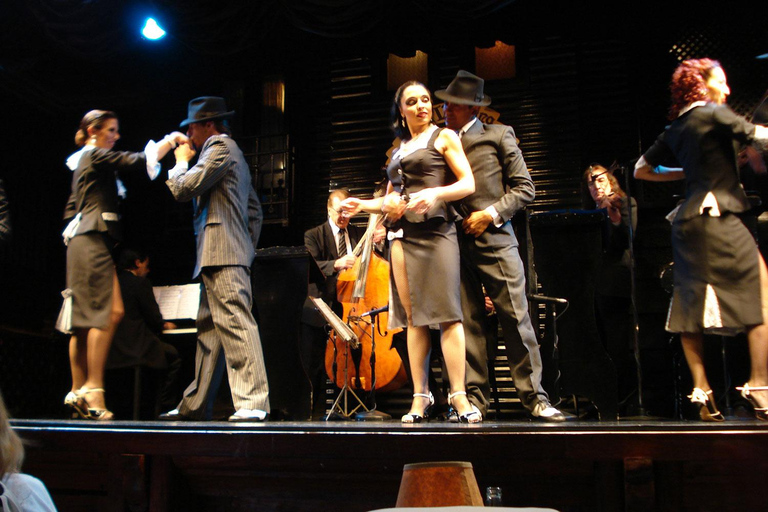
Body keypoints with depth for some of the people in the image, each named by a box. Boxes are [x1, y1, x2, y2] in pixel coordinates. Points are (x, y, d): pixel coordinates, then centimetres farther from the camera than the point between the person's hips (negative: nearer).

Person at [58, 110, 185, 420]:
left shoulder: (82, 162, 26)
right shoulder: (96, 156, -2)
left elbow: (71, 210, 27)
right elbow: (138, 161, -13)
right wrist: (170, 140, -2)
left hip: (81, 242, 10)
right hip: (94, 241, -10)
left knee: (84, 319, 6)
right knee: (109, 311, -16)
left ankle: (78, 392, 8)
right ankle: (93, 389, -19)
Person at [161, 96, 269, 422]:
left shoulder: (221, 146, -4)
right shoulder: (231, 153, 27)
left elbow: (183, 189, -11)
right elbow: (255, 210, 28)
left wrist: (181, 161, 7)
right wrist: (247, 247, 24)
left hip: (223, 256, -11)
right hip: (220, 258, 11)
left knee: (236, 323, -16)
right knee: (209, 330, 12)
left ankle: (252, 403, -18)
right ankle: (195, 405, 18)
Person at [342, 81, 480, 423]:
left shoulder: (444, 137, 8)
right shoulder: (399, 150, 23)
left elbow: (468, 184, -2)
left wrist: (435, 193, -18)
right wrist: (362, 205, 13)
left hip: (435, 230, -5)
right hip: (402, 234, 5)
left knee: (446, 312, -11)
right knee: (413, 317, 1)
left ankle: (459, 395, -10)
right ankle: (420, 396, 3)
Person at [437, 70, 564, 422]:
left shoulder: (499, 135, 8)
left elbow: (524, 188, 4)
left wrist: (491, 214, -8)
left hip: (494, 239, -3)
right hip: (457, 244, 3)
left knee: (516, 319, -3)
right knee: (469, 323, 3)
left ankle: (533, 396, 5)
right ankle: (476, 397, 10)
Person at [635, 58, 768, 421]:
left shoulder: (674, 129, 18)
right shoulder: (714, 114, -2)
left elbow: (641, 170, 24)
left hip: (685, 221, 8)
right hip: (714, 214, -8)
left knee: (691, 305, 7)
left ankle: (701, 391, 7)